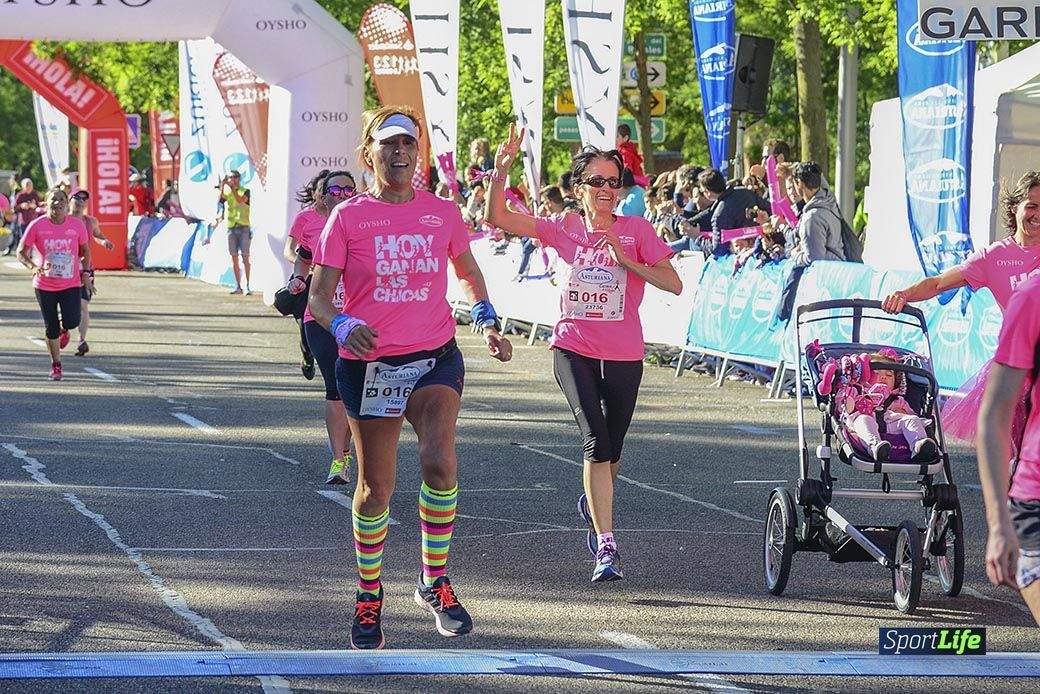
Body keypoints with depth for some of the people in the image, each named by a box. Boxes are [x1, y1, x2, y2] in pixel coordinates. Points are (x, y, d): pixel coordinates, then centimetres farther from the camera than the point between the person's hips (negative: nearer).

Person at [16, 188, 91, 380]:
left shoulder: (77, 225, -4)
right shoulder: (37, 226, -9)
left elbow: (85, 250, 12)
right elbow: (21, 252, -4)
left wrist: (86, 273, 3)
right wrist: (33, 267, -22)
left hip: (71, 284, 0)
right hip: (45, 285, 0)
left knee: (71, 322, -15)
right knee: (51, 329, 4)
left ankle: (64, 329, 25)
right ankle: (56, 366, 24)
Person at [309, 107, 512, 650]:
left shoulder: (443, 212, 6)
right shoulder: (348, 217, -1)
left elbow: (467, 268, 25)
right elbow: (320, 294, -2)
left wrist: (487, 320, 10)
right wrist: (342, 326, -23)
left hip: (435, 357, 1)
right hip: (368, 364, -1)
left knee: (439, 460, -23)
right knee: (375, 485, 6)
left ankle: (434, 583, -7)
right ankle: (368, 597, 26)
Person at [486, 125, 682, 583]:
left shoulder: (636, 230, -2)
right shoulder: (565, 229, 3)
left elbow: (673, 284, -7)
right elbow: (498, 218, -1)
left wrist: (626, 261, -18)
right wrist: (500, 172, -14)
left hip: (623, 355, 1)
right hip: (574, 348, -1)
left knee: (611, 449, 13)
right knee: (595, 438, -17)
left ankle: (593, 504, 46)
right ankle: (606, 547, -19)